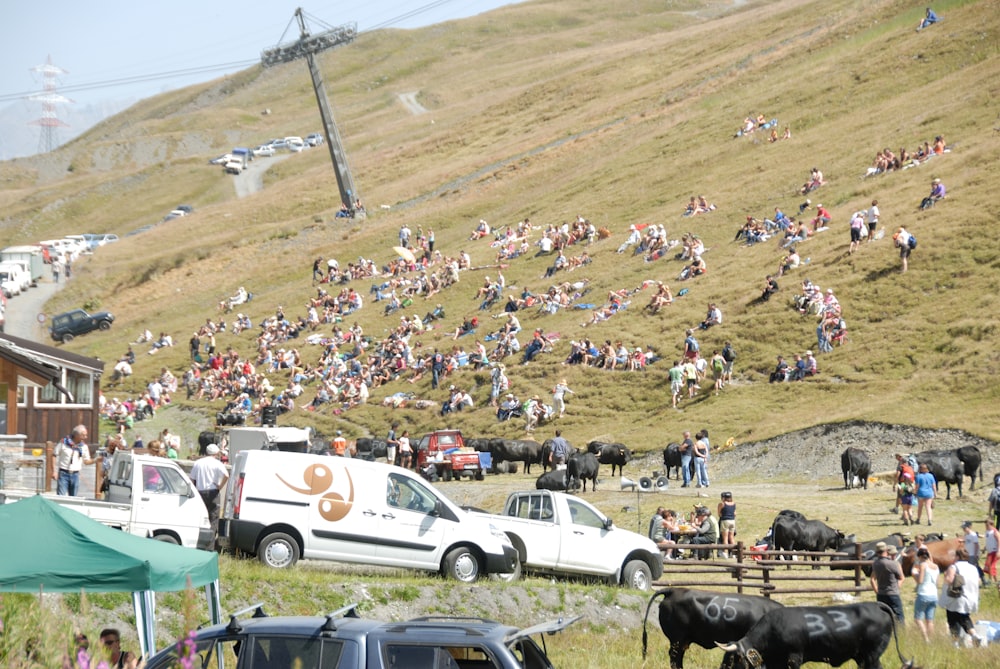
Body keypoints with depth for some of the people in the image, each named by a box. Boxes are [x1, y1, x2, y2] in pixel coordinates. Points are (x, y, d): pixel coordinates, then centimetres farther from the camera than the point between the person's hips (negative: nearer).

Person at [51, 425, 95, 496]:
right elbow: (54, 455, 0)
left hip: (75, 475, 3)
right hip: (63, 474, -3)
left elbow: (86, 461, 8)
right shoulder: (64, 442, -6)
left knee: (73, 498, 8)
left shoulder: (84, 446, 3)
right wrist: (54, 471, -6)